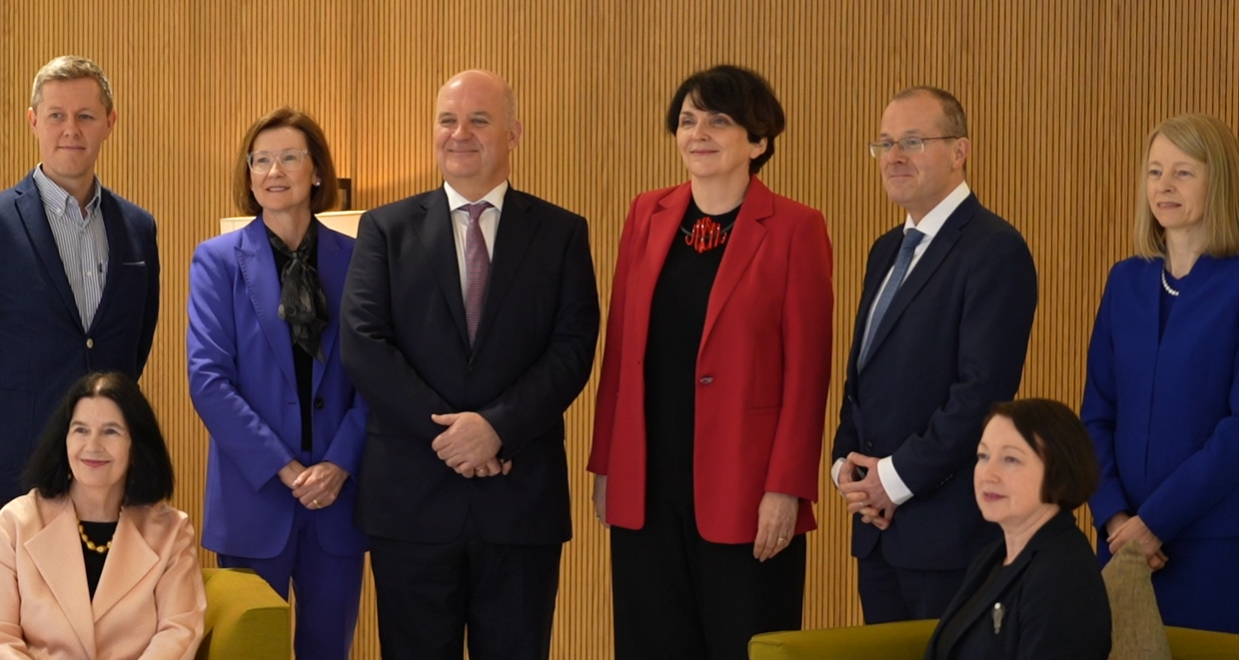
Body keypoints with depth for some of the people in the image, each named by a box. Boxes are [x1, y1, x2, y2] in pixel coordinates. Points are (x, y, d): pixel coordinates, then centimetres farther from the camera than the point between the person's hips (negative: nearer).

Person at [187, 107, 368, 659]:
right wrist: (284, 468, -14)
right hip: (254, 492, -1)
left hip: (339, 490, 2)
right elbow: (208, 378, -7)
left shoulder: (354, 259, 4)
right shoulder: (218, 259, 0)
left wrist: (340, 463, -12)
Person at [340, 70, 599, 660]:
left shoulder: (561, 233, 6)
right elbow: (362, 345, -3)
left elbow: (573, 350, -2)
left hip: (522, 497, 0)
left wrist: (497, 427, -16)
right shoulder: (386, 229, 6)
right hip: (411, 498, 0)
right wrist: (446, 432, -13)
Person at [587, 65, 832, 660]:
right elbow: (619, 348, 11)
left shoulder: (794, 229, -4)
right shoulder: (647, 216, 9)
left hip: (744, 495, -4)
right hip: (646, 489, 4)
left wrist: (787, 488, -12)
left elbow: (807, 369, -7)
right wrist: (605, 466, 8)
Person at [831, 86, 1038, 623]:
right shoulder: (887, 251, 17)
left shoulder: (994, 250, -12)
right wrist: (846, 464, 4)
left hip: (949, 531, -8)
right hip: (878, 526, 8)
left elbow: (984, 388, -19)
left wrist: (897, 477, -15)